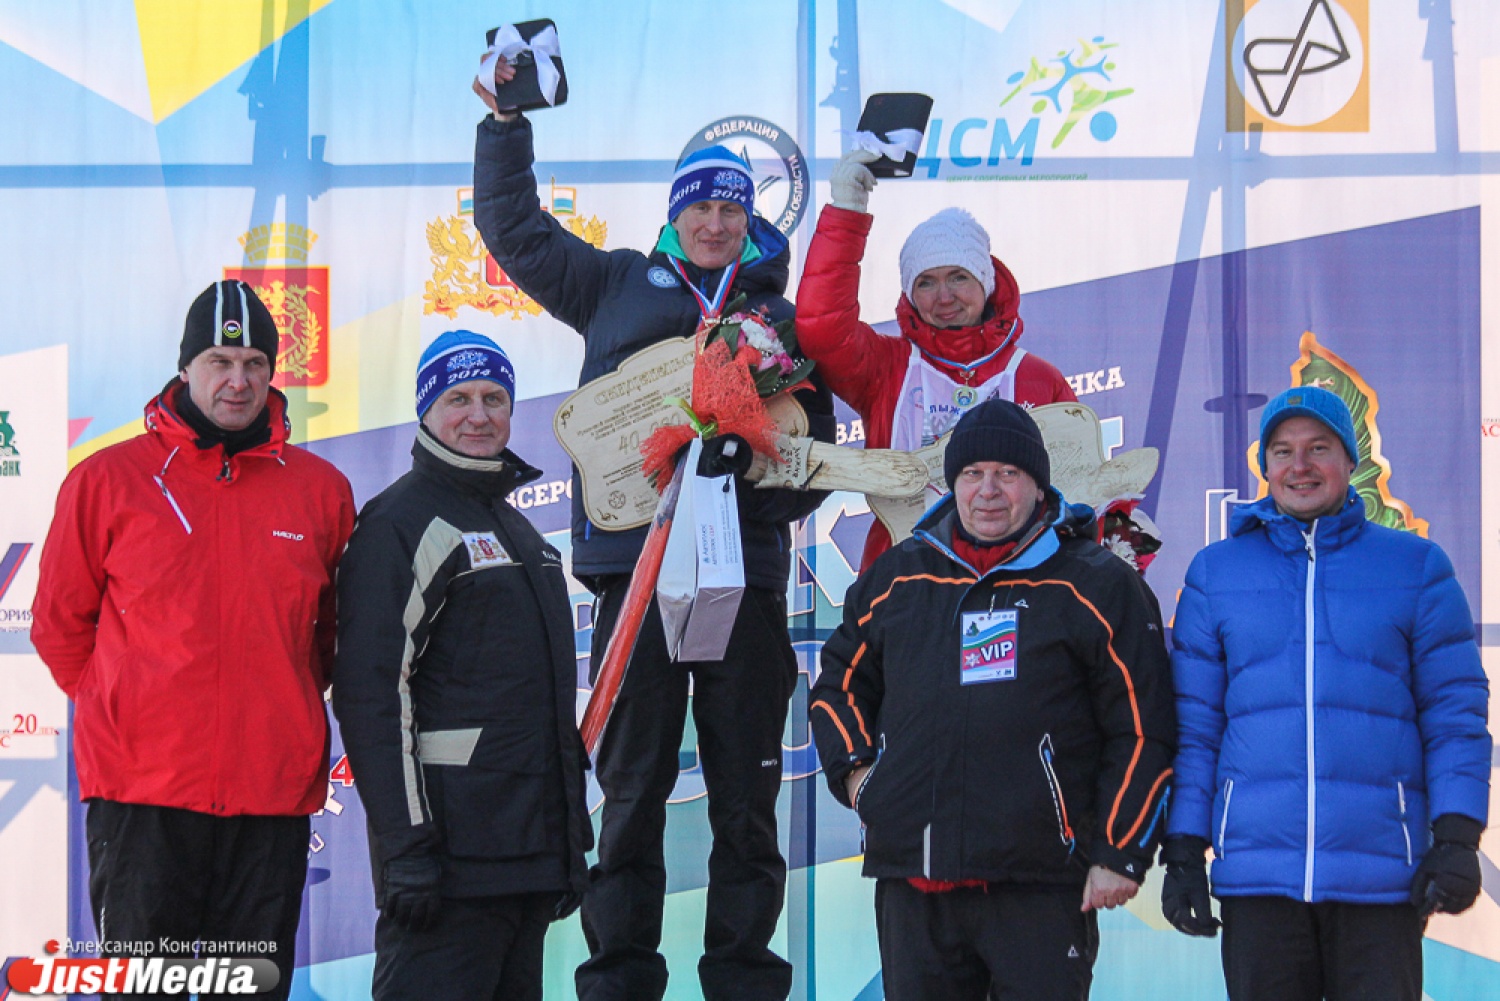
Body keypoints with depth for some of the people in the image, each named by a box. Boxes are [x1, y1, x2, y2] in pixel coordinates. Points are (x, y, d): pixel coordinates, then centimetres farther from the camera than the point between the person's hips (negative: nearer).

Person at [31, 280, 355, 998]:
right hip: (141, 793, -2)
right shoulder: (109, 480, 3)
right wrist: (122, 715, 9)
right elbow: (59, 623, 11)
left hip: (273, 796, 2)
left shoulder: (320, 490, 9)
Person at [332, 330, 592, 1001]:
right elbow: (371, 692, -15)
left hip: (533, 842, 9)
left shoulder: (515, 529, 22)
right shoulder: (398, 523, -6)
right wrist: (405, 845, -22)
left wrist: (571, 839, 24)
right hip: (452, 845, -9)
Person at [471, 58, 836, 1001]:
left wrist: (778, 488, -7)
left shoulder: (779, 316, 15)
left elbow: (815, 441, 13)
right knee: (633, 792, 1)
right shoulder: (620, 286, 15)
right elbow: (516, 229, 20)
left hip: (746, 574, 1)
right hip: (638, 564, -1)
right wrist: (506, 124, 12)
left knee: (746, 798, 3)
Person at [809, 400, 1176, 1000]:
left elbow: (1142, 731, 0)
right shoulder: (897, 579, 13)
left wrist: (1120, 854, -5)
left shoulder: (1097, 586, 1)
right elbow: (839, 684, 27)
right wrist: (854, 770, 9)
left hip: (1041, 884, -4)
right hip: (909, 879, 4)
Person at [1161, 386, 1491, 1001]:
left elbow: (1455, 714, 5)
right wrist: (1182, 853, 4)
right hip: (1256, 875, 1)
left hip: (1382, 877, -1)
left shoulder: (1415, 568, 8)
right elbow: (1193, 725, 10)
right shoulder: (1215, 574, 11)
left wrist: (1457, 839, -5)